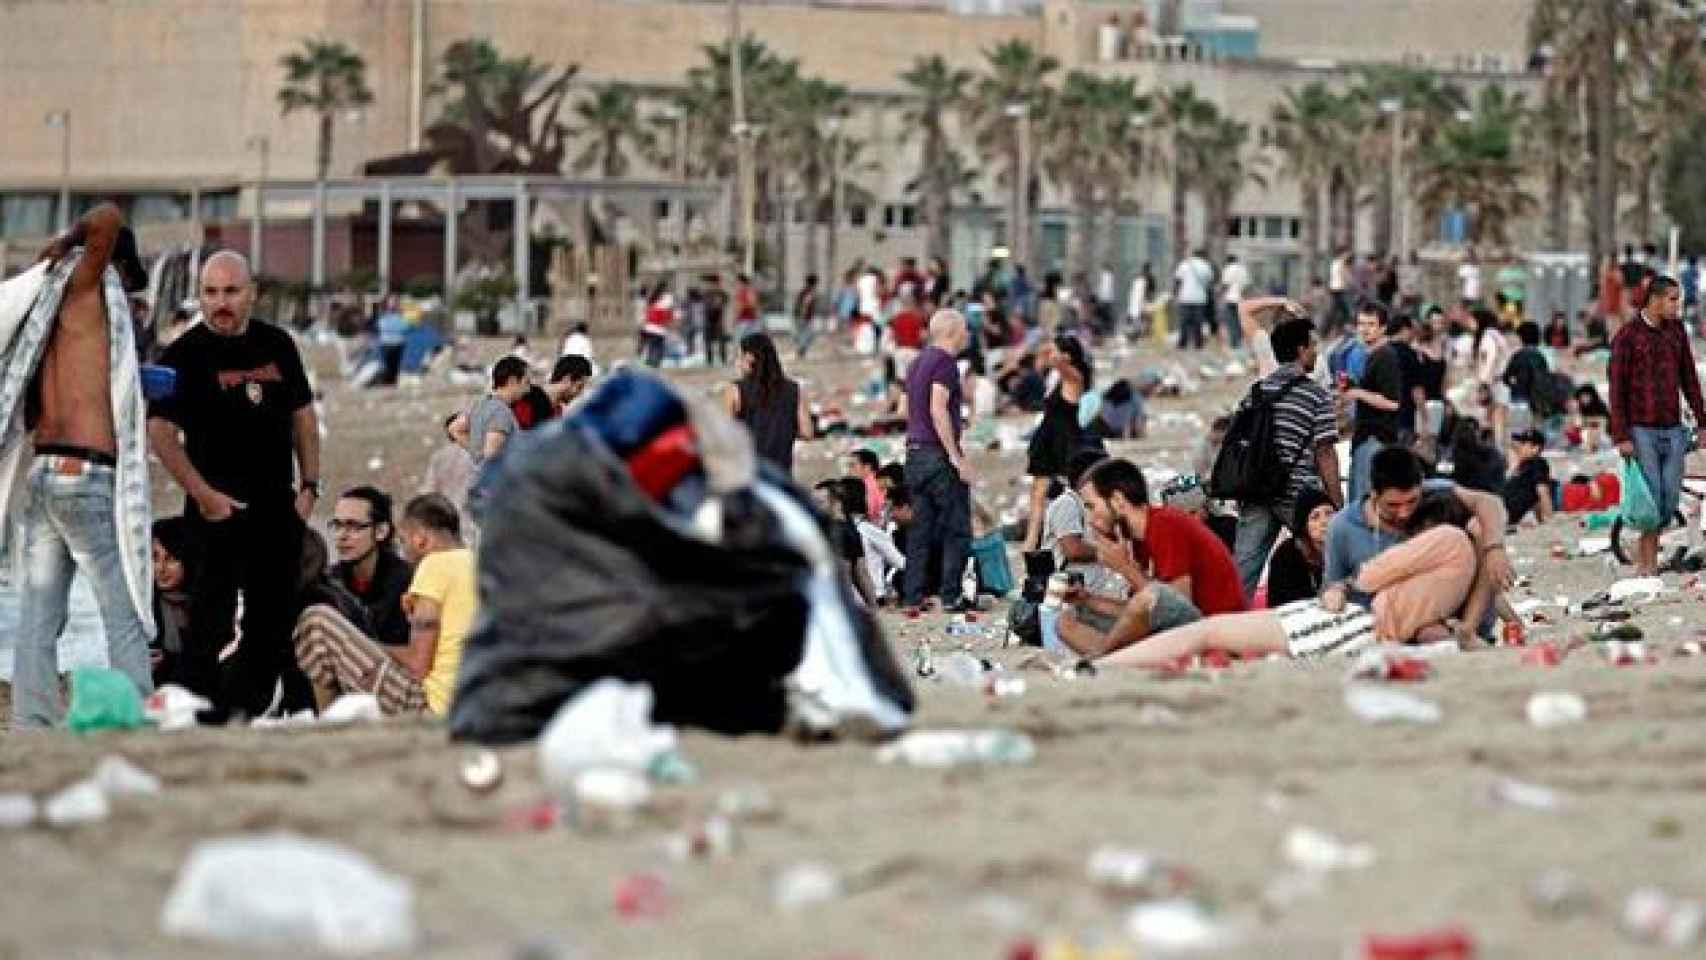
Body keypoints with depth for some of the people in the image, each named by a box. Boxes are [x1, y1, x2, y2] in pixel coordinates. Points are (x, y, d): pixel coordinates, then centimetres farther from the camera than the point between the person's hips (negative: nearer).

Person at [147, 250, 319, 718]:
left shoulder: (278, 346, 8)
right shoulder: (185, 355, -7)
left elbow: (302, 415, 16)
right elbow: (160, 430, -11)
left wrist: (310, 485, 7)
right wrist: (204, 495, -17)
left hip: (279, 507, 5)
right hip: (219, 510, -5)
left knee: (272, 624, 10)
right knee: (211, 623, -7)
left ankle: (248, 713, 21)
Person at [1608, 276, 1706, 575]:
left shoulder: (1677, 330, 8)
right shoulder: (1626, 337, -8)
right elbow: (1617, 390, -9)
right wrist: (1620, 437, -14)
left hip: (1672, 429, 5)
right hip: (1640, 431, -5)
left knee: (1670, 497, 0)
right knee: (1651, 496, -8)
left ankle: (1644, 545, 20)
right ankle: (1649, 559, 5)